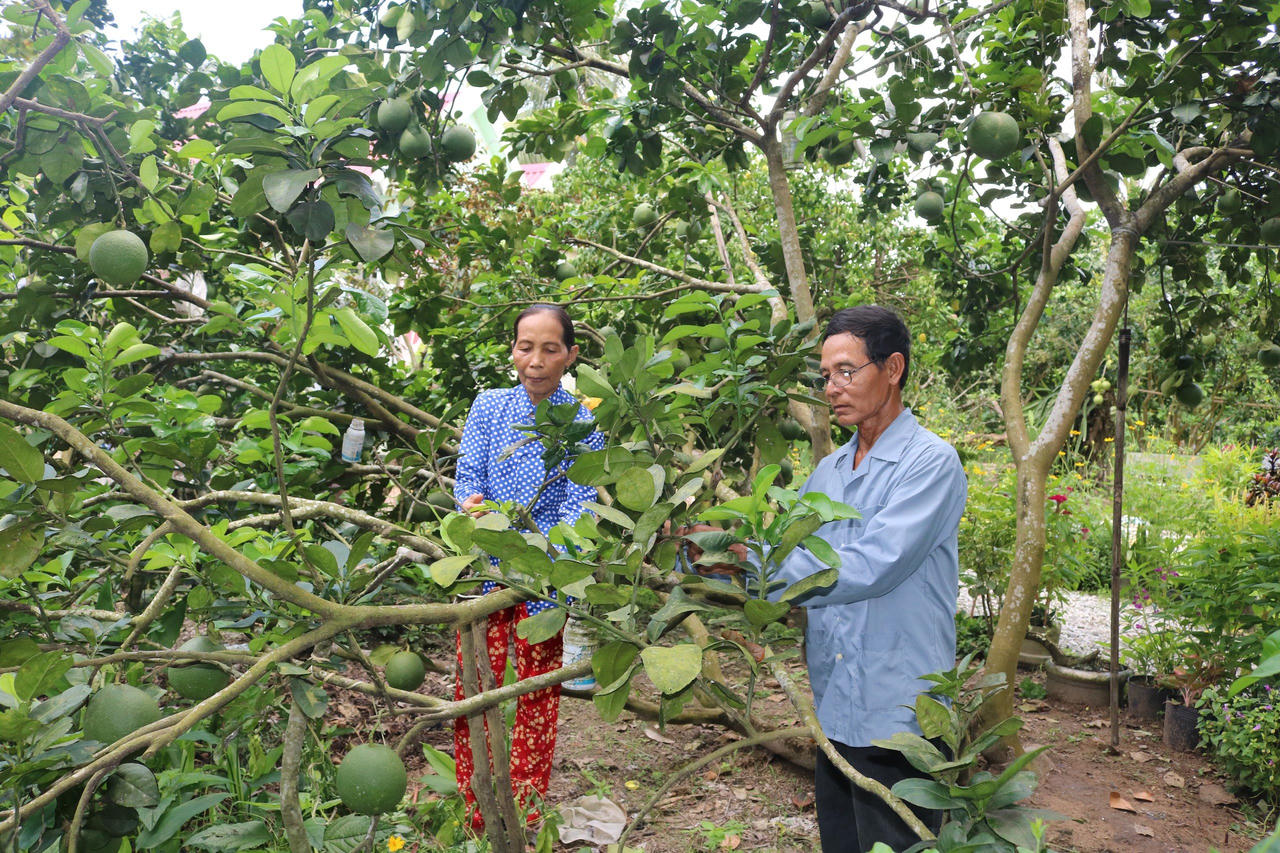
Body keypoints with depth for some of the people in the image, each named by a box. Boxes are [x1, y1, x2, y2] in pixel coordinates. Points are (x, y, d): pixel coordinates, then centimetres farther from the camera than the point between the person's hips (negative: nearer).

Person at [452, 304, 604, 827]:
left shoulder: (583, 424, -6)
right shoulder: (488, 406, 0)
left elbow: (578, 507, -11)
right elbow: (466, 479, -2)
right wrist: (471, 504, -26)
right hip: (485, 568, 2)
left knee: (537, 696, 10)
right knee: (472, 690, 5)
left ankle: (525, 821, 28)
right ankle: (471, 818, 24)